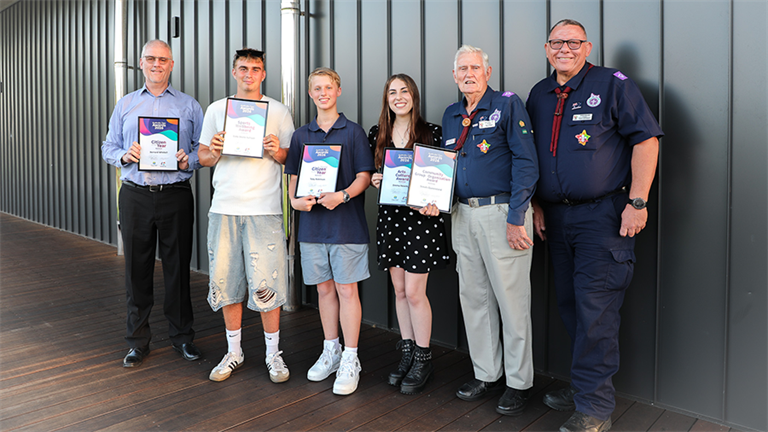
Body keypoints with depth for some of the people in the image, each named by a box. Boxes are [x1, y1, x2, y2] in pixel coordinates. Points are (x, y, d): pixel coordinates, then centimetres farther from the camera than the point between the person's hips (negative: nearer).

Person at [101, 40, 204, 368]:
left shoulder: (189, 106, 9)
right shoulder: (125, 105, 14)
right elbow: (108, 148, 13)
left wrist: (189, 161, -14)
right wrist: (125, 155, -8)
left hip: (176, 196, -1)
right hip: (135, 195, 2)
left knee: (178, 267, 3)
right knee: (137, 267, 5)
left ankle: (182, 336, 18)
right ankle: (137, 340, 19)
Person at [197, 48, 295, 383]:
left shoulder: (279, 112, 8)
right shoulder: (217, 109, 13)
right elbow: (202, 157, 13)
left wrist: (277, 152, -12)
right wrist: (214, 151, -9)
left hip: (264, 208, -2)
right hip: (224, 207, 3)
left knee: (266, 283, -4)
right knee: (225, 281, 7)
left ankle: (273, 353, 13)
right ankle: (234, 352, 23)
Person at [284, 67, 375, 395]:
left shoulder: (353, 132, 1)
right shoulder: (300, 135, 12)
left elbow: (364, 176, -4)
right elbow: (293, 176, 15)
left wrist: (343, 195, -21)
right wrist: (296, 199, -5)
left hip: (346, 223, -4)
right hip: (312, 224, 4)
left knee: (347, 289, -1)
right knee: (325, 289, 12)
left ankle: (350, 360, 10)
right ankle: (330, 351, 27)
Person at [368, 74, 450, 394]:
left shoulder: (432, 133, -3)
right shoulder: (377, 134, 10)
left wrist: (435, 203, -19)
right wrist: (374, 181, -3)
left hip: (420, 216, -4)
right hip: (390, 215, 5)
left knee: (414, 292, -4)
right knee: (399, 290, 11)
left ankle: (423, 359, 14)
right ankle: (407, 353, 25)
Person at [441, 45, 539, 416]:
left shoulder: (508, 104, -4)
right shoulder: (451, 115, 16)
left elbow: (526, 163, -11)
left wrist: (515, 218, -17)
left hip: (502, 213, -6)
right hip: (463, 215, 7)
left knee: (511, 299, 1)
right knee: (474, 298, 12)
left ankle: (519, 382, 17)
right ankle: (486, 374, 27)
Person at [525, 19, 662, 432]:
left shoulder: (612, 84, -2)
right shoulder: (539, 95, 14)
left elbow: (646, 139, -7)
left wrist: (637, 203, -13)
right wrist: (535, 205, 12)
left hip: (604, 214, -6)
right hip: (557, 216, 6)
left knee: (595, 308, -6)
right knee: (569, 305, 11)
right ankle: (585, 386, 27)